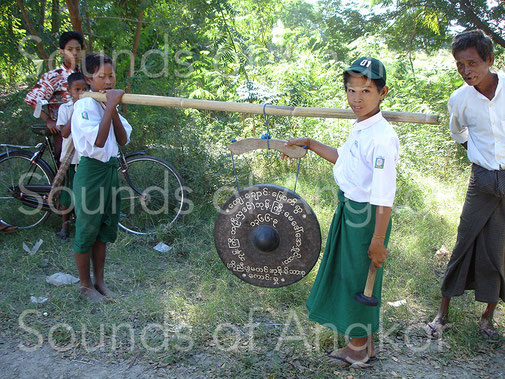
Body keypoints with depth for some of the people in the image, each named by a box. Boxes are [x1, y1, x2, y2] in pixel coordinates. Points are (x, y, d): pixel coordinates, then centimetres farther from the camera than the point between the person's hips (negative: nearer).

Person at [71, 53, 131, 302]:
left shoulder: (109, 104, 9)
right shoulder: (84, 105, -14)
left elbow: (123, 140, -1)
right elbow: (98, 141, -27)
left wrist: (113, 109, -11)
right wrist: (110, 106, -24)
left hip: (110, 169, 8)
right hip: (91, 171, -7)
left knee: (103, 230, 15)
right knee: (87, 230, 5)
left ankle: (100, 281, 29)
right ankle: (85, 284, 21)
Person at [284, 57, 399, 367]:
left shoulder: (381, 138, -24)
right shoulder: (361, 128, 5)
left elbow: (385, 197, -26)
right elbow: (343, 158, 23)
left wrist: (378, 240, -24)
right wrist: (309, 144, 22)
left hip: (365, 216, -10)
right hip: (349, 210, 10)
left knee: (358, 279, 6)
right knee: (347, 276, 20)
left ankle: (359, 348, 28)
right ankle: (365, 344, 38)